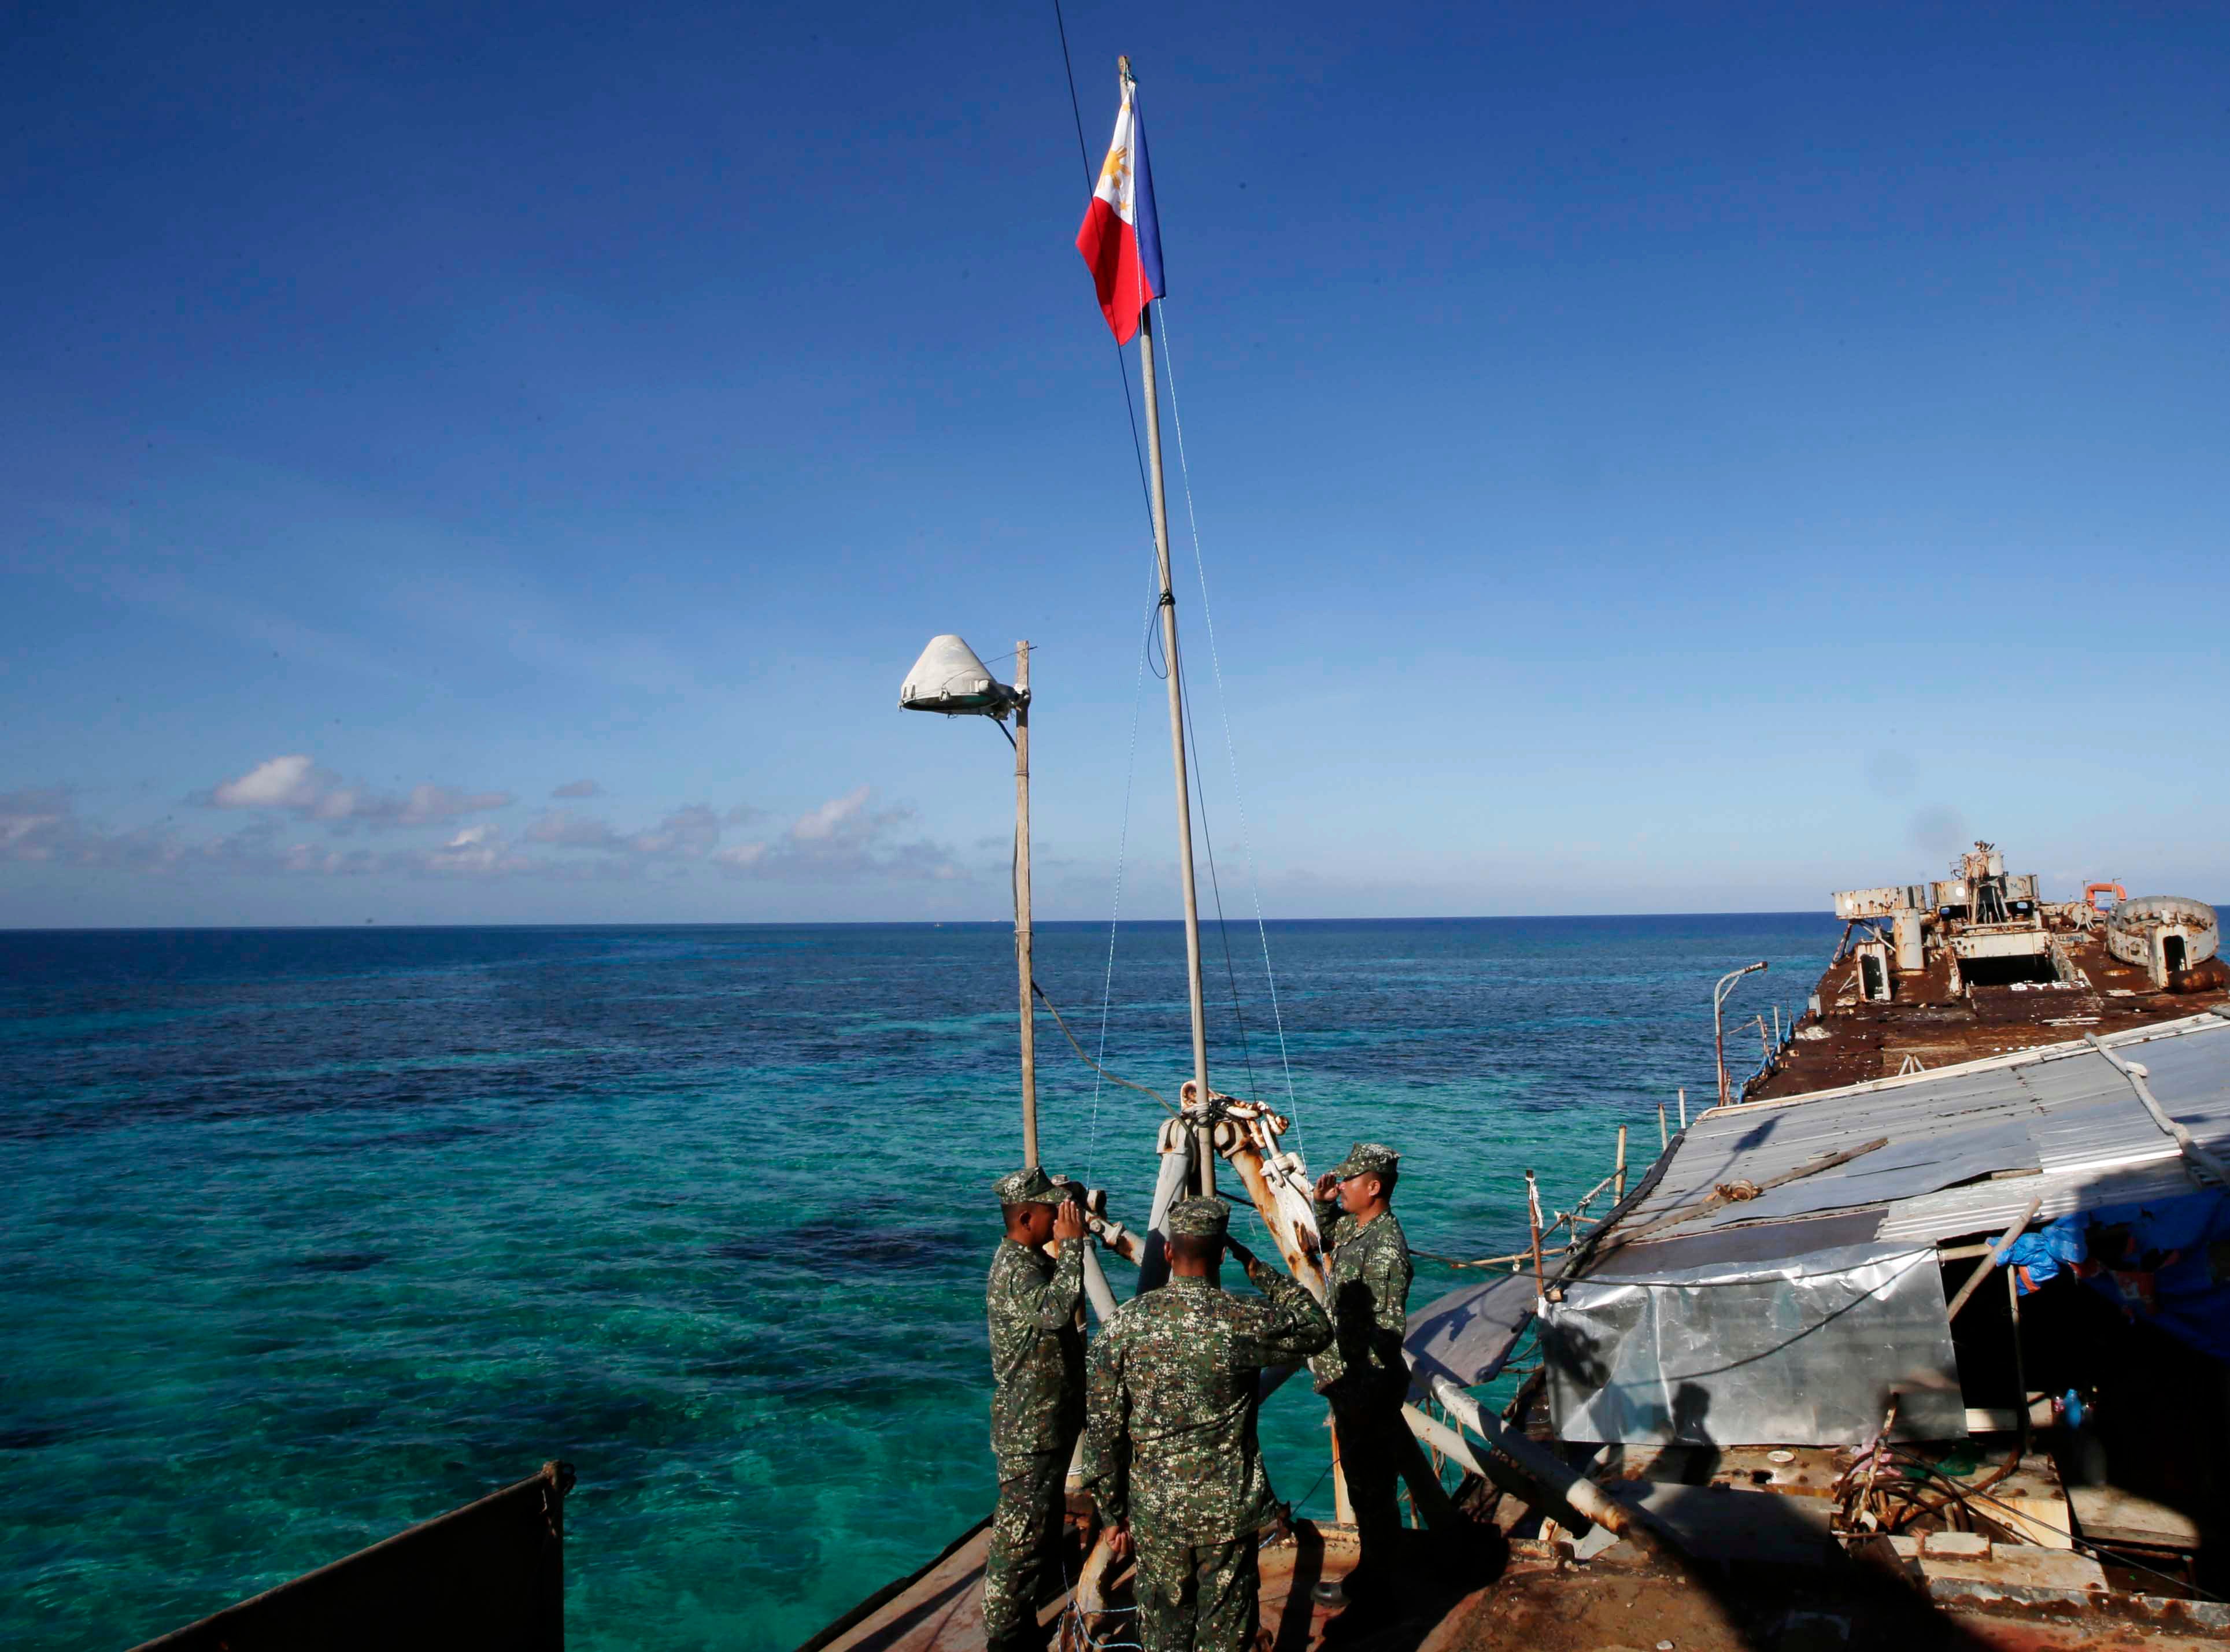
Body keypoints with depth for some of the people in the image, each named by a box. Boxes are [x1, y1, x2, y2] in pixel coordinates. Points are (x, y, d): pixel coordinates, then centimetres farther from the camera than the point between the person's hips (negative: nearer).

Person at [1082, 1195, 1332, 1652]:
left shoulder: (1127, 1322, -9)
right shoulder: (1242, 1322, -16)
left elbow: (1102, 1426, -5)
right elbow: (1316, 1329, 3)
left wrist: (1113, 1511, 6)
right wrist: (1260, 1270, 5)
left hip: (1154, 1513, 2)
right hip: (1229, 1512, -2)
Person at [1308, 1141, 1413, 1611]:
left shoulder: (1384, 1248, -26)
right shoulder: (1356, 1227, 3)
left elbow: (1389, 1330, -28)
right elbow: (1328, 1237, 28)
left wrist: (1354, 1389, -25)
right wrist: (1323, 1203, 8)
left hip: (1369, 1387, -10)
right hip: (1353, 1382, 10)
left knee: (1371, 1487, 6)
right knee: (1364, 1479, 21)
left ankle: (1371, 1584, 22)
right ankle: (1371, 1571, 36)